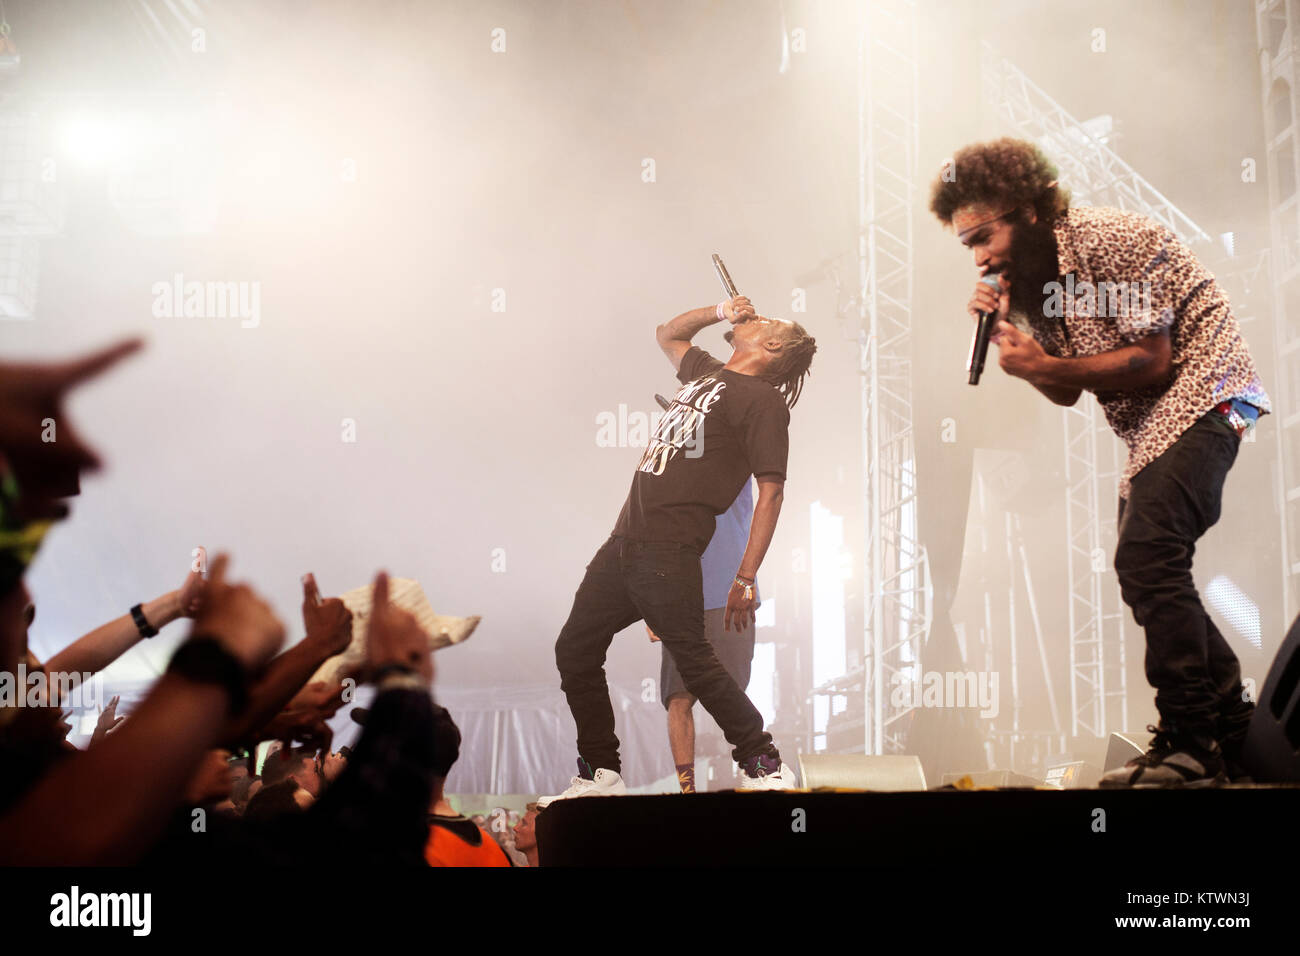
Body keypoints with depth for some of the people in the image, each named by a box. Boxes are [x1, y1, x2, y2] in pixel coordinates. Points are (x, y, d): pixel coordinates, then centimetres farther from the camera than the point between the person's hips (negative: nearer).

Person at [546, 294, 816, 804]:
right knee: (574, 652, 10)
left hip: (669, 553, -9)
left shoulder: (761, 399, -5)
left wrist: (746, 579, -16)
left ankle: (766, 767, 7)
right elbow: (667, 334, 40)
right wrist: (719, 311, 23)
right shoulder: (704, 371, 19)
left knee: (693, 661, -7)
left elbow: (771, 493, -11)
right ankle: (599, 775, 20)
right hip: (624, 541, 9)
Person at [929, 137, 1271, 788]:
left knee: (1146, 559, -22)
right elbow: (1067, 394, 11)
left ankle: (1190, 746, -19)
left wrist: (1041, 365, -23)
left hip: (1201, 390, -10)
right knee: (1145, 569, 8)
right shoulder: (1026, 281, 7)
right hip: (1148, 425, 10)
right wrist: (1003, 329, -4)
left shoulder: (1112, 241, -19)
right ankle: (1233, 728, 16)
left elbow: (1153, 362, -19)